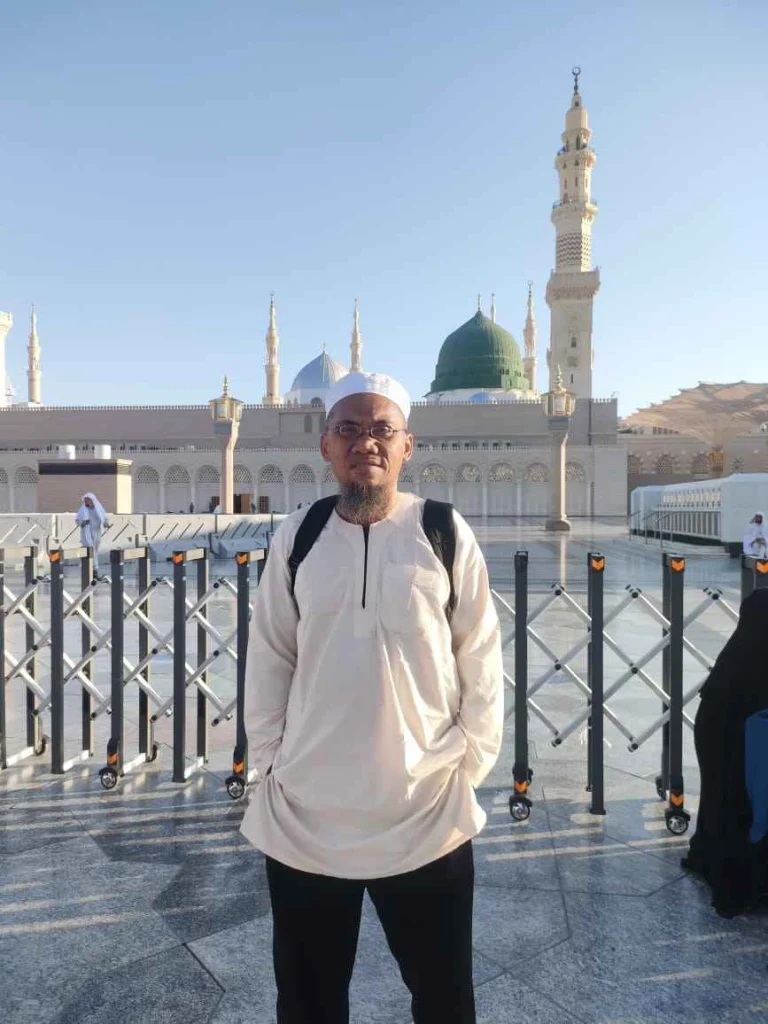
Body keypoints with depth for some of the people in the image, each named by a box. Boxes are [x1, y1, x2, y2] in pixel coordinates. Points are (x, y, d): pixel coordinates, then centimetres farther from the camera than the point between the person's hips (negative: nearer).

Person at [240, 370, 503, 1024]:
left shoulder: (445, 534, -7)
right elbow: (268, 662, 3)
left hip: (427, 812, -1)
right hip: (304, 812, 2)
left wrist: (468, 766, -3)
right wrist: (269, 763, 2)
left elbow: (481, 663, -2)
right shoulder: (297, 536, -2)